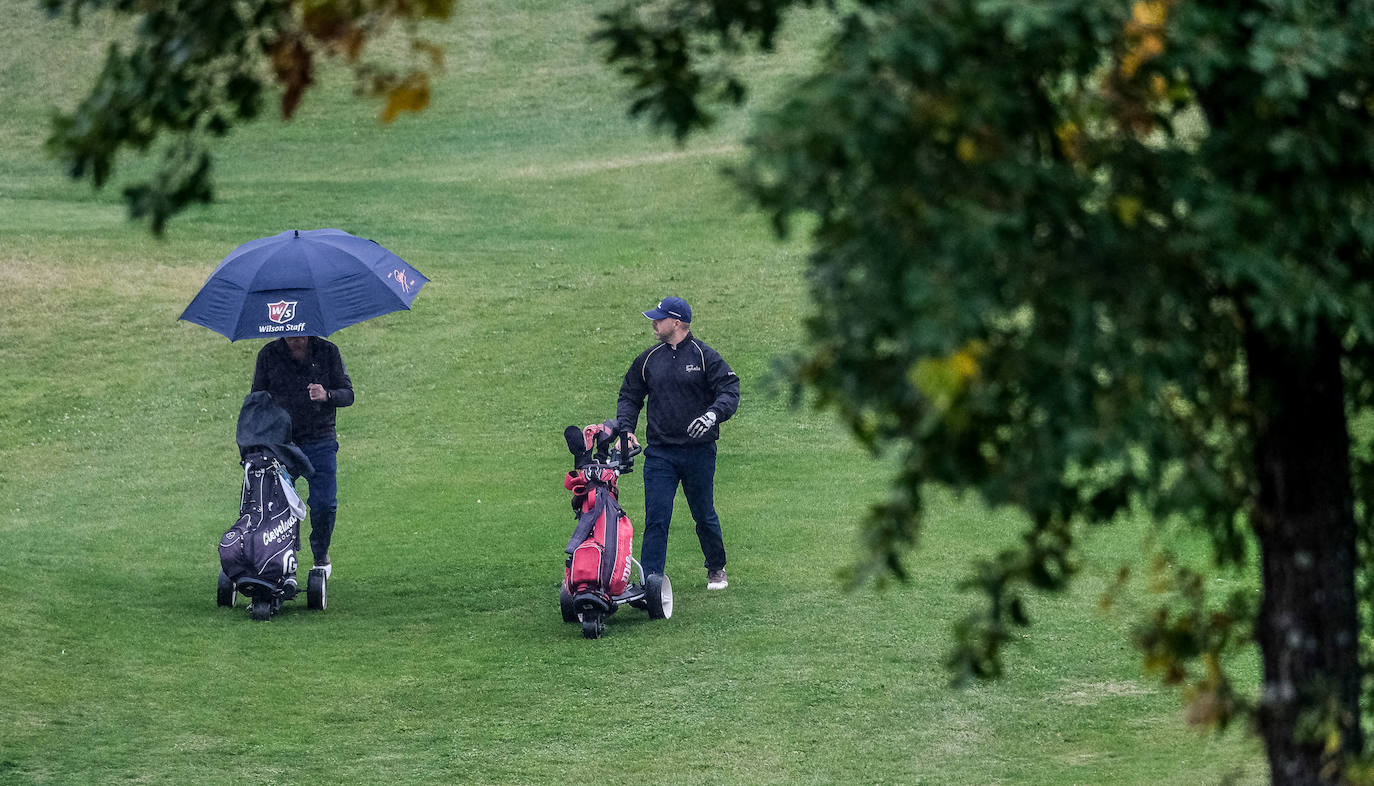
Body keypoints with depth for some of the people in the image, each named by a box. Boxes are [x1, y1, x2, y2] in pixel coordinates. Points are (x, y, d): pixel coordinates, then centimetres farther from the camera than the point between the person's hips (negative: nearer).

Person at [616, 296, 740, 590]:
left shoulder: (705, 357, -4)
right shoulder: (648, 359, 9)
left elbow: (730, 390, -10)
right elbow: (629, 397, 16)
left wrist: (713, 414, -30)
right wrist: (626, 428, 0)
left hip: (699, 452, -2)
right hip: (659, 453, 2)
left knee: (704, 516, 11)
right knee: (656, 519, -6)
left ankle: (716, 569, 32)